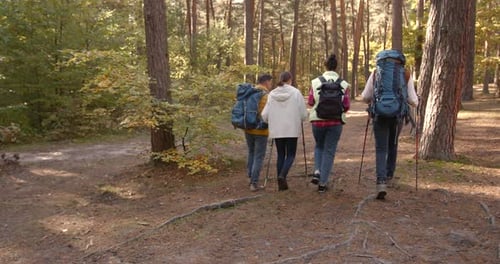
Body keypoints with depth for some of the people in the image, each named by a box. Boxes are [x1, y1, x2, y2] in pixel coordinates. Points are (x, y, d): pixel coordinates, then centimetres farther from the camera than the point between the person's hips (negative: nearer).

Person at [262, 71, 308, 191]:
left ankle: (281, 183, 14)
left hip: (276, 130, 3)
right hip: (292, 129, -2)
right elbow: (304, 114, -6)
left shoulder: (272, 94, 0)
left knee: (280, 155, 13)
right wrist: (297, 120, 16)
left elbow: (264, 115, -2)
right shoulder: (296, 92, -6)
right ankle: (282, 175, -15)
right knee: (290, 155, 8)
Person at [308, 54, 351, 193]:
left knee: (319, 146, 24)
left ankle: (317, 172, 5)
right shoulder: (343, 84, -4)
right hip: (335, 121, -1)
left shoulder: (315, 82, -3)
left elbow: (310, 102, -1)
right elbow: (346, 105, -4)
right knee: (329, 151, 8)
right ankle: (323, 183, 8)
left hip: (317, 120, 1)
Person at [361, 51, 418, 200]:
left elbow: (365, 96, 3)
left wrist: (372, 102, 25)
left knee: (381, 150, 1)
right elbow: (413, 101, 0)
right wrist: (414, 102, 24)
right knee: (392, 146, 23)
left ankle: (381, 182, -18)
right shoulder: (406, 75, 2)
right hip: (397, 116, 1)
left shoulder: (376, 73, 2)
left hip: (379, 115, -1)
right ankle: (389, 177, 36)